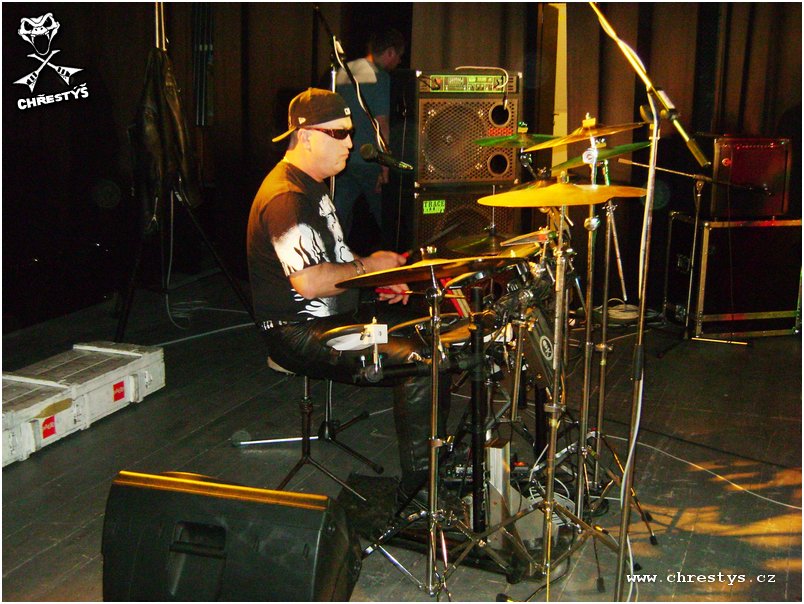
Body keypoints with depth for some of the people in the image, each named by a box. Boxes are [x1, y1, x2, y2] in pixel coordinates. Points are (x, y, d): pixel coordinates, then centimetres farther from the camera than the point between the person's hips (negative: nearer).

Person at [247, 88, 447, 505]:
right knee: (418, 363, -24)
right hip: (298, 334, -11)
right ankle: (417, 491, -11)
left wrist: (378, 279, 9)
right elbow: (308, 282, -28)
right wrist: (368, 267, -14)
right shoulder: (285, 198, -20)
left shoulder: (314, 186, 15)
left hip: (338, 315, 11)